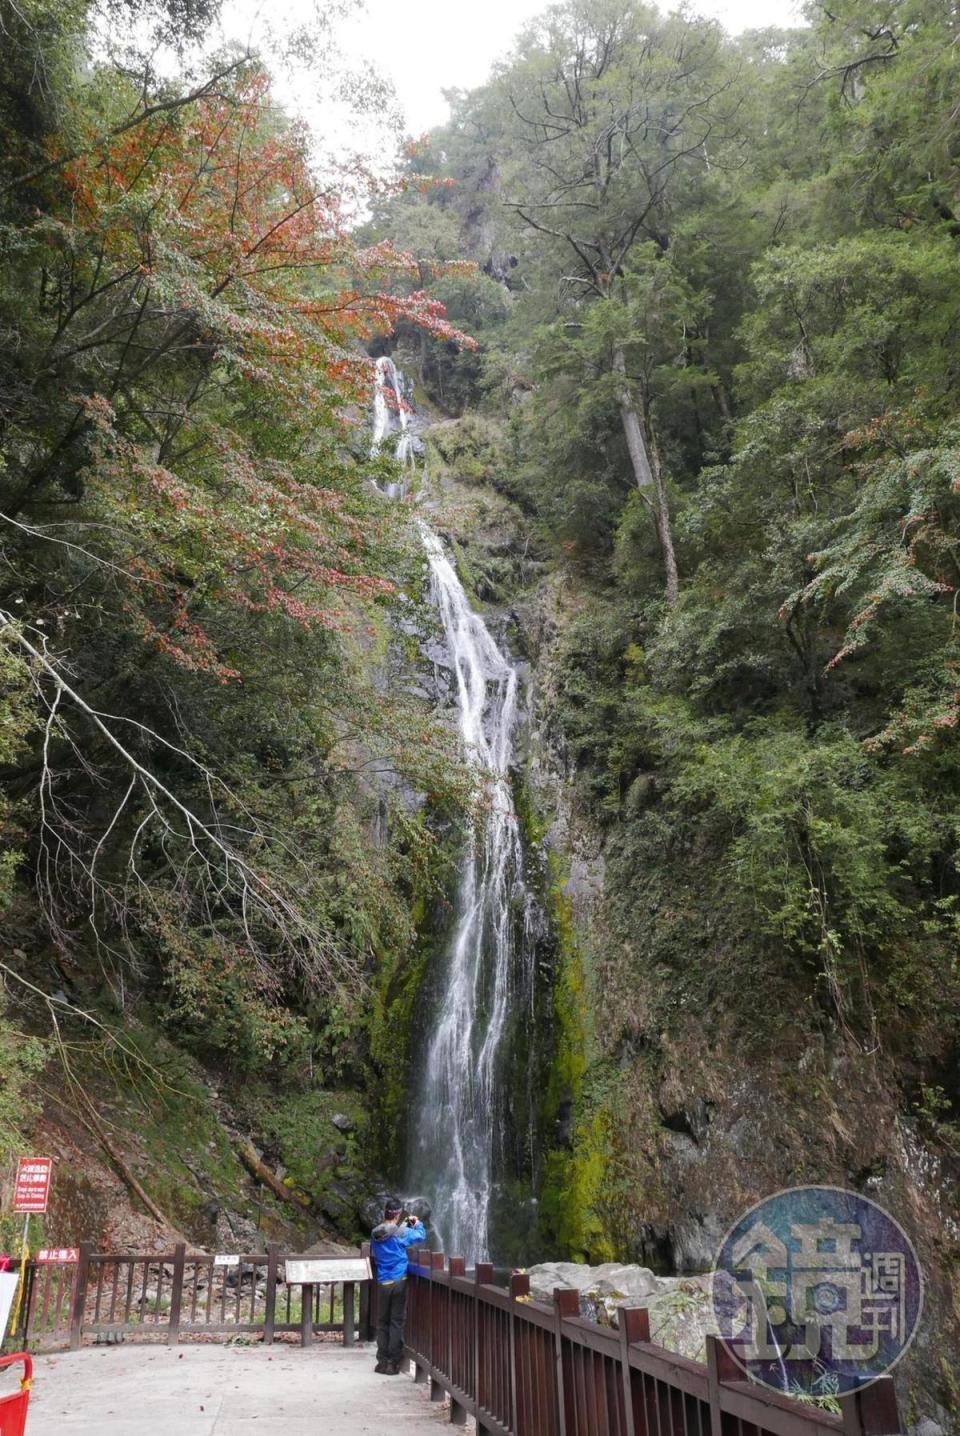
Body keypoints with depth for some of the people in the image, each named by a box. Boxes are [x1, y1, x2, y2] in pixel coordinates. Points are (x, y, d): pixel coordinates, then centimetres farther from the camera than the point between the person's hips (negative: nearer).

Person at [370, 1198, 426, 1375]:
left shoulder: (375, 1234, 2)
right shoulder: (401, 1232, -12)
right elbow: (421, 1236, -1)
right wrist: (417, 1223, 21)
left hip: (383, 1283, 4)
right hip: (399, 1281, -4)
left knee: (382, 1322, 14)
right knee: (396, 1322, 4)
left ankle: (382, 1361, 18)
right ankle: (393, 1363, 6)